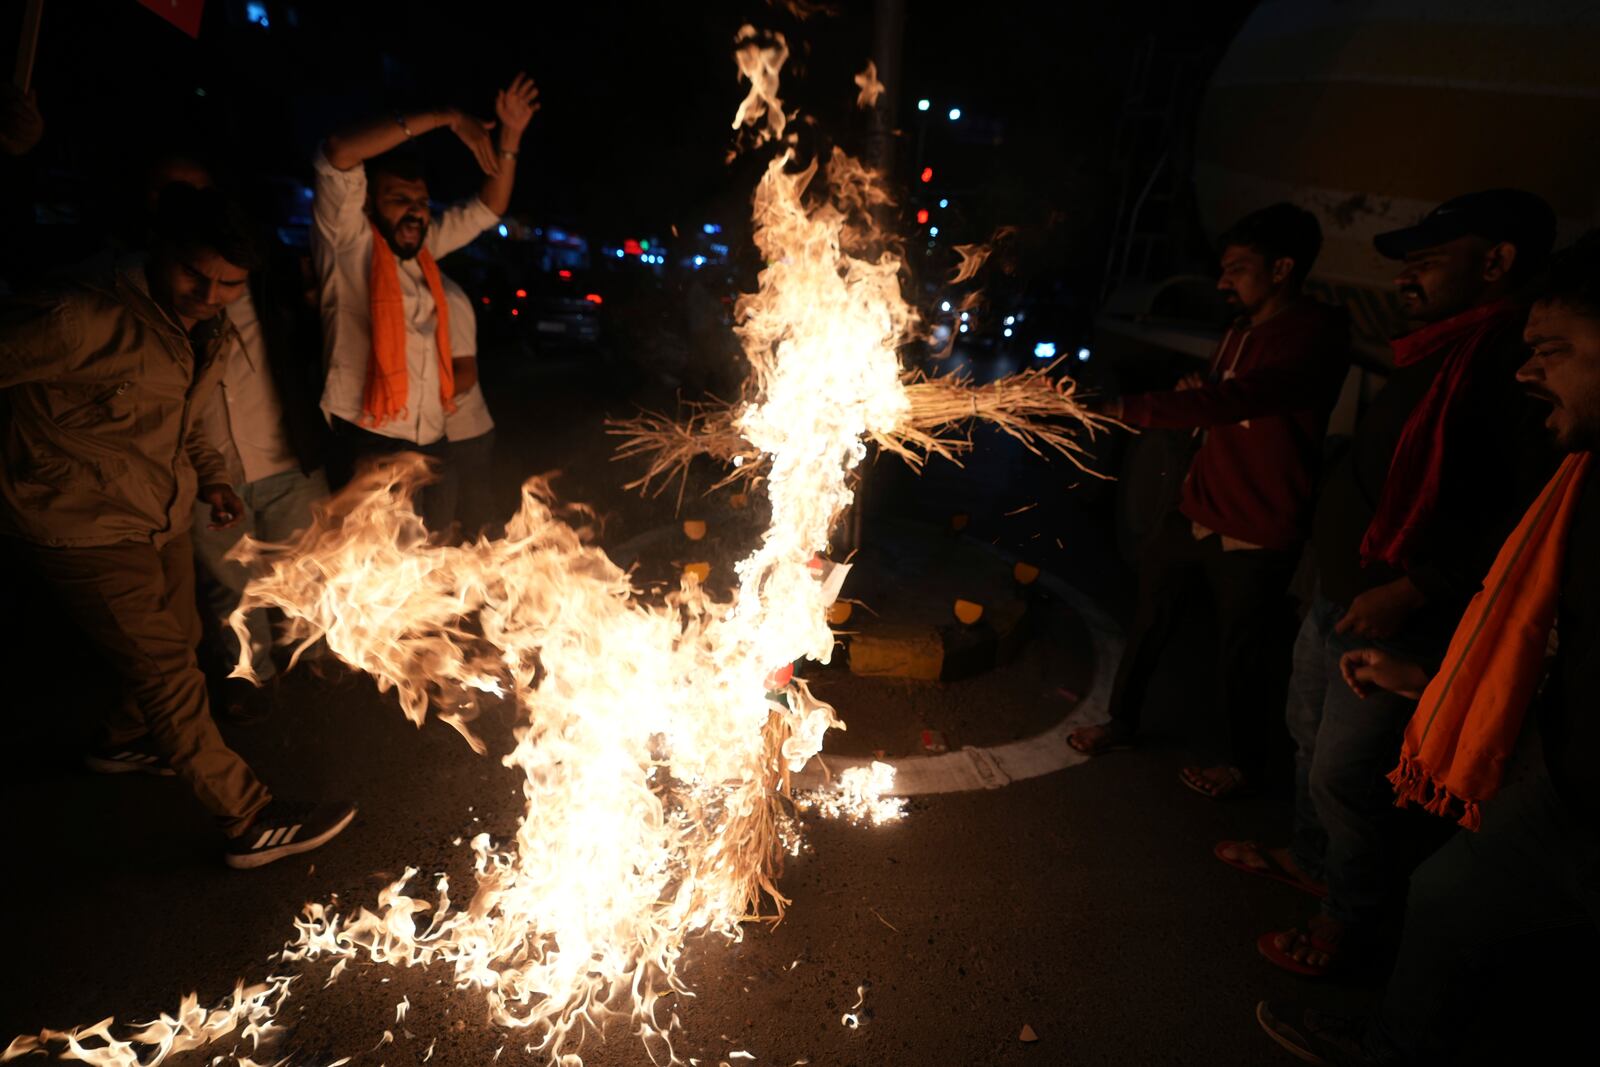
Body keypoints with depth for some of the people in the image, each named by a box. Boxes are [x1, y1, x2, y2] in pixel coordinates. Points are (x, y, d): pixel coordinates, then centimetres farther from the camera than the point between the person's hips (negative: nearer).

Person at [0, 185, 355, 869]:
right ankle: (252, 823, 4)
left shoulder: (210, 337, 2)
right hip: (85, 532, -8)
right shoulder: (86, 322, -25)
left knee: (175, 642, 25)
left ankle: (126, 741, 55)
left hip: (162, 519, 9)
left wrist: (210, 476, 3)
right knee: (170, 681, -5)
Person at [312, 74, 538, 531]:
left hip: (428, 441, 6)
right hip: (366, 441, -6)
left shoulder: (423, 247, 14)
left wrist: (510, 137, 11)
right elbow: (338, 155, -20)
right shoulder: (350, 244, -5)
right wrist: (445, 118, -16)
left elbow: (488, 209, 22)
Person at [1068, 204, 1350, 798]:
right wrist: (1194, 399, 5)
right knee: (1149, 619, 15)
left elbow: (1237, 399, -32)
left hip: (1255, 533, -7)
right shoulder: (1242, 329, 12)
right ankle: (1122, 721, 35)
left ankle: (1245, 760, 33)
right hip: (1196, 512, 8)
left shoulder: (1318, 336, -16)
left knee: (1243, 654, 8)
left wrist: (1128, 409, -36)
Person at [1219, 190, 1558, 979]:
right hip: (1336, 596, 9)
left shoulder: (1521, 371, -21)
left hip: (1398, 626, -9)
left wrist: (1414, 590, -26)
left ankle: (1350, 921, 29)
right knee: (1310, 737, 24)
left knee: (1344, 773, 5)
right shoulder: (1435, 356, 8)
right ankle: (1311, 859, 47)